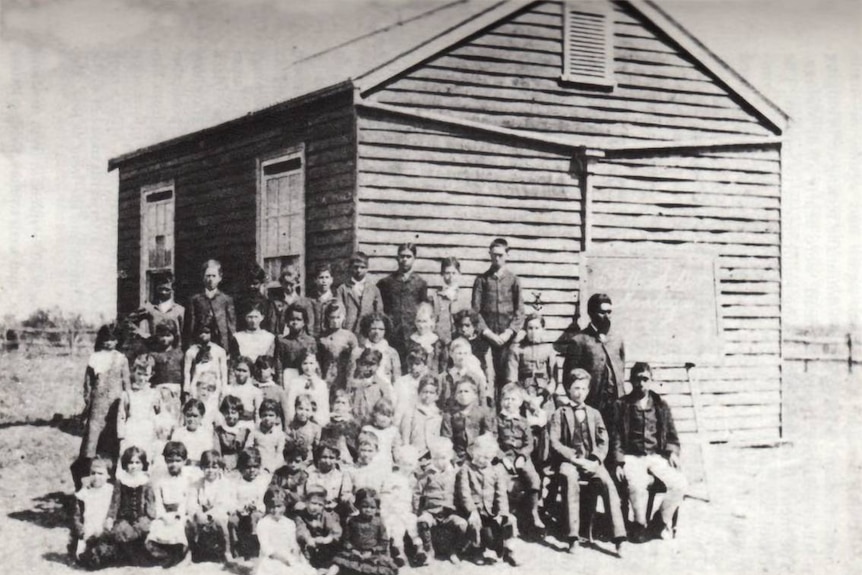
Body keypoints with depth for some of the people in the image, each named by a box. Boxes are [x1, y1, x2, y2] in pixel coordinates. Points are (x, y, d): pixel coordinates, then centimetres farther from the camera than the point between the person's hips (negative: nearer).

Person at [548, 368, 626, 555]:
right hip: (567, 460, -3)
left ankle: (619, 538, -33)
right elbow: (555, 442, -2)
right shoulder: (559, 414, 10)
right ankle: (573, 538, -39)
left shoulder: (594, 414, 20)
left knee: (608, 483, -29)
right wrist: (574, 458, -14)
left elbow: (603, 441, 13)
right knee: (570, 479, -38)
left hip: (591, 461, 3)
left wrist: (595, 460, -7)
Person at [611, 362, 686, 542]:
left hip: (657, 456, 3)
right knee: (637, 486, -35)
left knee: (680, 484, -24)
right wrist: (619, 463, -9)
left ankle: (664, 518, 2)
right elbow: (616, 437, 4)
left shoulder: (661, 406, 16)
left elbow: (672, 435, 19)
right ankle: (640, 524, -8)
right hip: (632, 457, -3)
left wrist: (672, 451, -1)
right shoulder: (621, 405, 8)